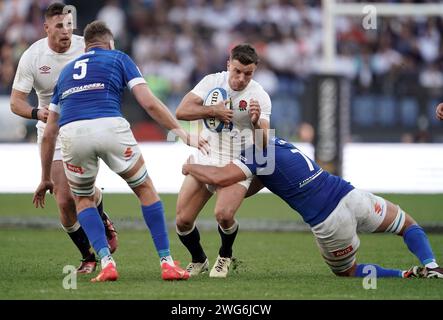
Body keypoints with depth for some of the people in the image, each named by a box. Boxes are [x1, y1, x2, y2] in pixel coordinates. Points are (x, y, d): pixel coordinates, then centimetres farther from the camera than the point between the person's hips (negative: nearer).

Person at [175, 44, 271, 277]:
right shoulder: (212, 82, -3)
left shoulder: (259, 96, -8)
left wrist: (256, 122, -33)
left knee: (223, 214, -27)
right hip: (205, 159, 3)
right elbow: (181, 111, -11)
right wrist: (213, 111, -21)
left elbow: (263, 143, -13)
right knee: (183, 221, -6)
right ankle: (198, 261, 25)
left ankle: (225, 257, 5)